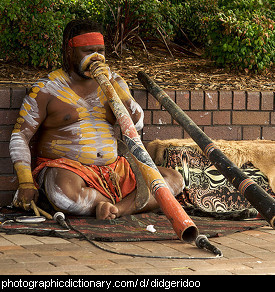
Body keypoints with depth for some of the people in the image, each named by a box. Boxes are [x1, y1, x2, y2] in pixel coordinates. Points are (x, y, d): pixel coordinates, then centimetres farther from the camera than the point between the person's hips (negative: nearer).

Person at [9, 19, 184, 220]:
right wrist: (26, 183, -16)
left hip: (111, 169, 5)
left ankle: (118, 208, -29)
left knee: (174, 179, -12)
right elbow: (20, 136, -3)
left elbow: (137, 124, -3)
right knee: (64, 193, -41)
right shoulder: (47, 89, -1)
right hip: (64, 167, -4)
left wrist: (111, 83, -14)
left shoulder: (113, 81, 11)